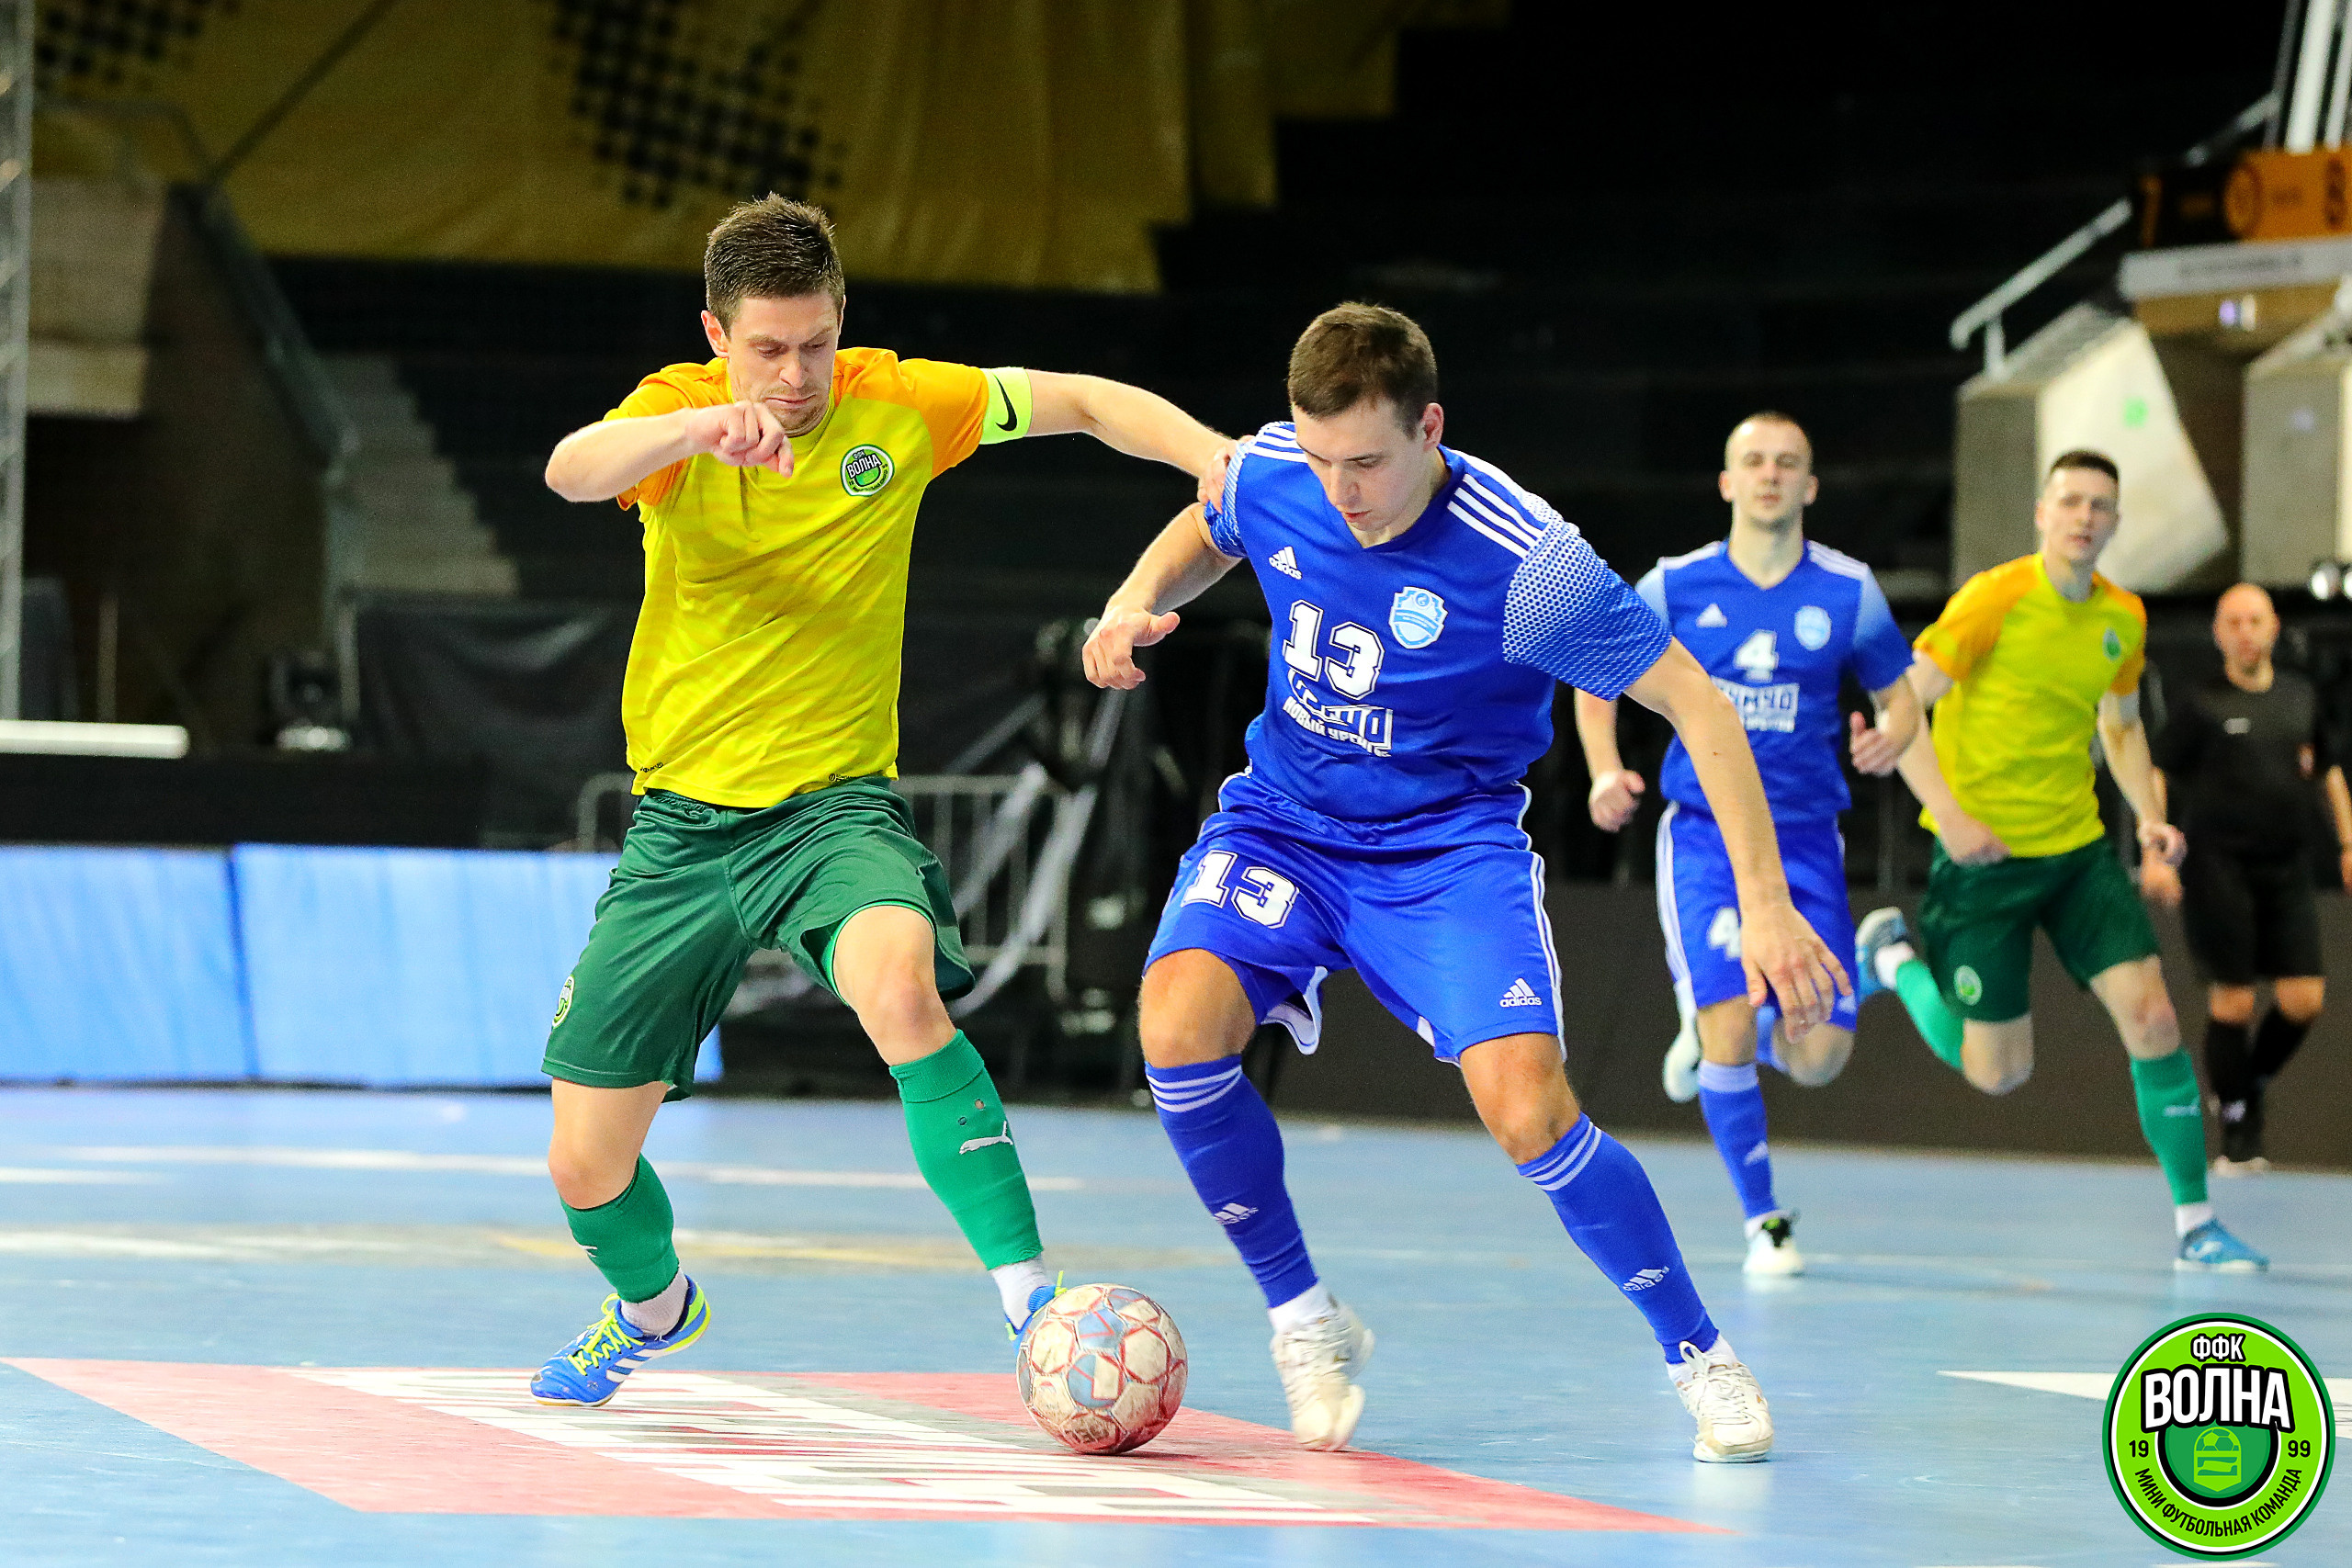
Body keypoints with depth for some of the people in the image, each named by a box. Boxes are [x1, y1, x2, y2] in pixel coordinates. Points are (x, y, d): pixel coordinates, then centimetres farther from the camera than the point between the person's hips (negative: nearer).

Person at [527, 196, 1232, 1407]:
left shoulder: (894, 405, -4)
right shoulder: (678, 409, -8)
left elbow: (1082, 402, 4)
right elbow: (572, 471, -30)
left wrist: (1211, 454, -14)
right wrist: (696, 430, -49)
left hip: (835, 804, -1)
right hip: (683, 819, 1)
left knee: (900, 988, -37)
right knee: (587, 1168, 5)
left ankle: (1027, 1295, -32)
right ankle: (653, 1307, 40)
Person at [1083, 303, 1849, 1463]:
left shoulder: (1523, 562, -25)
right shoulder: (1269, 471, -12)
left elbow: (1694, 703, -17)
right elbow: (1206, 533, 15)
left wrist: (1765, 903, -20)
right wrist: (1134, 606, -7)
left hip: (1449, 845, -3)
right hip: (1284, 822, 3)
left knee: (1527, 1108, -23)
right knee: (1179, 1022, -26)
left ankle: (1699, 1356, 2)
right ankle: (1305, 1322, -4)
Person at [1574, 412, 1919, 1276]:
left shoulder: (1848, 590, -1)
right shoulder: (1676, 587, -2)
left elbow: (1899, 696, 9)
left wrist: (1889, 740, -15)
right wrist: (1606, 772, -7)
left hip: (1805, 839, 2)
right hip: (1704, 837, -1)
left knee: (1820, 1056, -6)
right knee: (1728, 1039, -16)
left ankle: (1722, 1026, 30)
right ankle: (1764, 1220, 4)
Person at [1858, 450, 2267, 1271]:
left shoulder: (2124, 617, 3)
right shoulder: (1995, 599, -15)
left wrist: (2149, 816, 3)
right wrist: (1948, 815, -24)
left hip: (2079, 848, 5)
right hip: (1983, 853, -4)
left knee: (2152, 1018, -11)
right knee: (1998, 1074, 1)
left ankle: (2195, 1224, -1)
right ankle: (1896, 958, 30)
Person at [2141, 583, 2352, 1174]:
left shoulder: (2301, 697, 12)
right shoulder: (2201, 704, -2)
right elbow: (2154, 773, -2)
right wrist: (2153, 852, -13)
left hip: (2285, 870, 4)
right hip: (2219, 869, -4)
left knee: (2304, 999, -5)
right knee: (2233, 1001, -6)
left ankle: (2251, 1084, 22)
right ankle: (2237, 1130, 7)